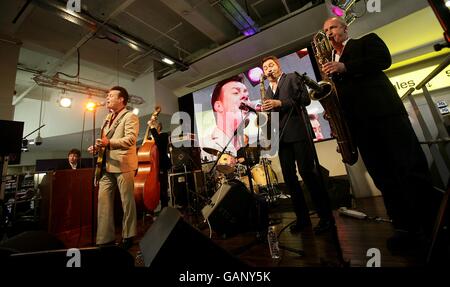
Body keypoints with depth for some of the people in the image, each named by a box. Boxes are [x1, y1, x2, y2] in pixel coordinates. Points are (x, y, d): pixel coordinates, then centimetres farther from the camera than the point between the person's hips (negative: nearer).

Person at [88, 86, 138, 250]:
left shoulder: (130, 116, -3)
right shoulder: (107, 119, 23)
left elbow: (130, 140, -17)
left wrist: (108, 142, -27)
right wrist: (97, 147, 10)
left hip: (123, 165, -7)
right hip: (106, 165, 8)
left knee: (127, 202, 2)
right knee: (103, 201, 6)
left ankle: (128, 237, 16)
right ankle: (105, 238, 18)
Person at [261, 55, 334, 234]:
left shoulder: (292, 78, 8)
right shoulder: (267, 91, 24)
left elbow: (305, 99, -6)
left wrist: (280, 103, -13)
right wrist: (264, 112, -1)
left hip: (297, 132, -5)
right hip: (281, 137, 6)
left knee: (307, 172, -7)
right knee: (289, 177, 3)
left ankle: (326, 216, 8)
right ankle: (302, 217, 14)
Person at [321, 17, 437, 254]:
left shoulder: (368, 40, 19)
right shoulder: (329, 59, 28)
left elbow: (383, 59, -2)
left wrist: (345, 68, -11)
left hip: (384, 110, -3)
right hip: (357, 120, 4)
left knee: (411, 167, -6)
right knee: (382, 175, 2)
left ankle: (432, 223, 7)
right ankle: (406, 227, 9)